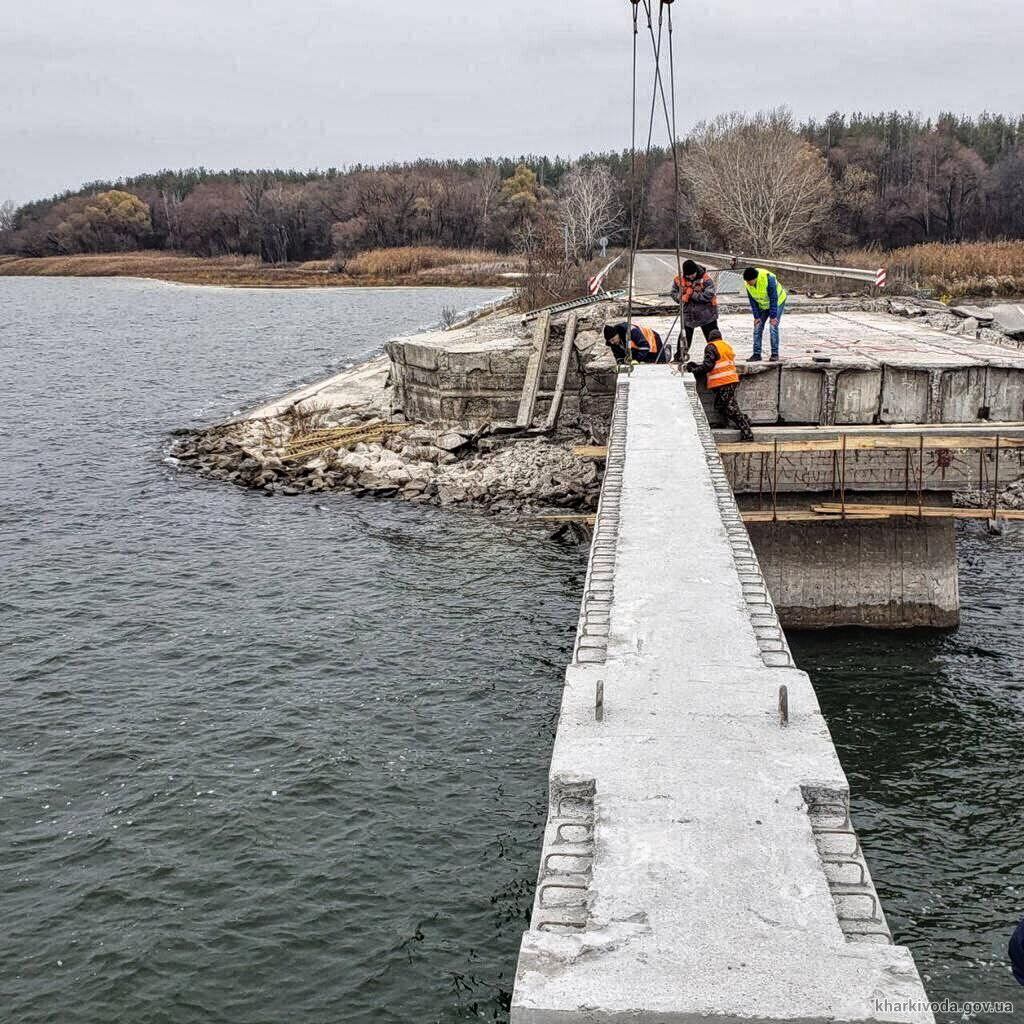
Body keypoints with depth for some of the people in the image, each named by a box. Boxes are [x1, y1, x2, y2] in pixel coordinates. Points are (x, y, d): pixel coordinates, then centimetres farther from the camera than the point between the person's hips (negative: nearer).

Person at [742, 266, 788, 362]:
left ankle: (775, 354, -8)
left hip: (777, 302, -5)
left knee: (773, 327, -15)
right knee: (757, 327, -3)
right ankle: (756, 354, 2)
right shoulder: (747, 283, -18)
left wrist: (773, 316, -24)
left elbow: (774, 298, -27)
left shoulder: (768, 278, -35)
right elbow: (752, 300, -7)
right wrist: (756, 316, -9)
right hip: (762, 305, 5)